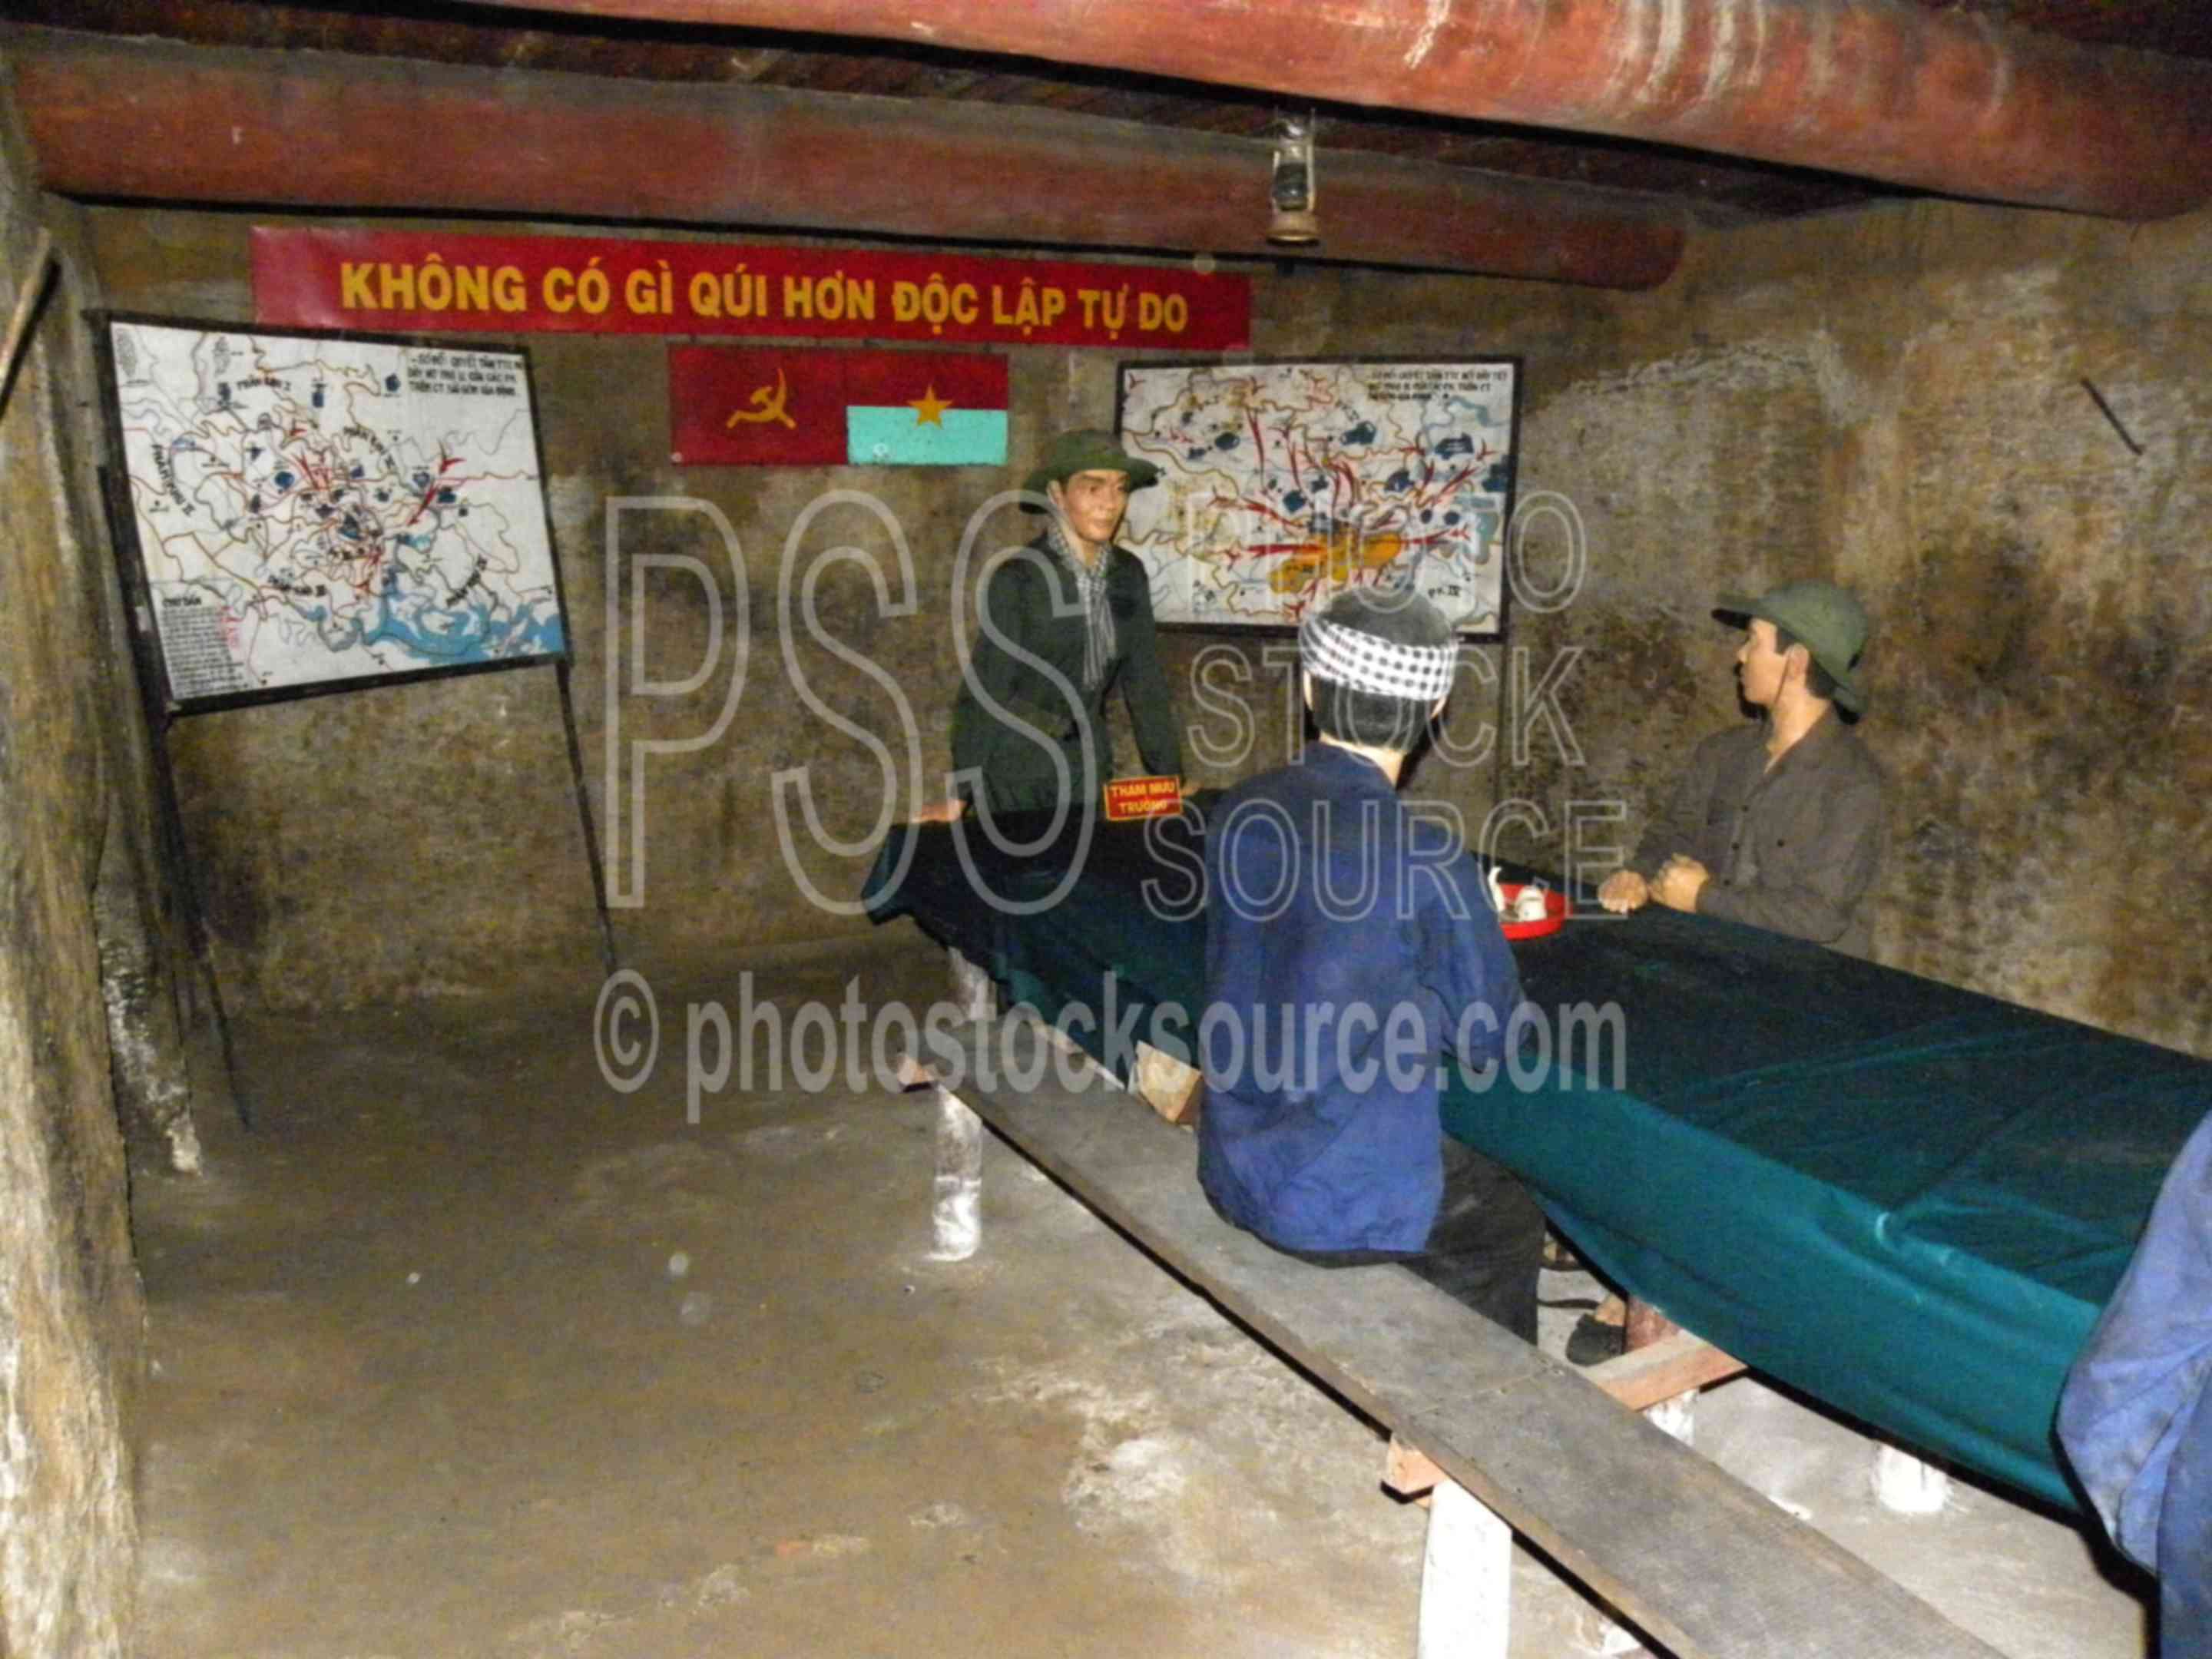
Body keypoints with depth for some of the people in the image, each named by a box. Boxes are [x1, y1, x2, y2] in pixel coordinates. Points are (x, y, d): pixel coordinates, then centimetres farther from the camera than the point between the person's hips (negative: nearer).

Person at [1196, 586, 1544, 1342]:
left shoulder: (1240, 813, -6)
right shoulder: (1426, 860, -22)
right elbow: (1489, 1033, -7)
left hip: (1236, 1172, 6)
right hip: (1343, 1206, -5)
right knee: (1512, 1220, 23)